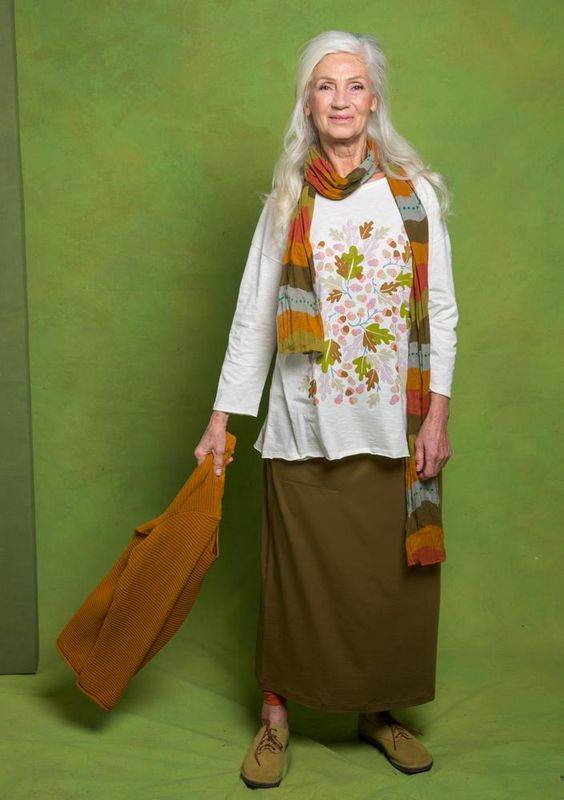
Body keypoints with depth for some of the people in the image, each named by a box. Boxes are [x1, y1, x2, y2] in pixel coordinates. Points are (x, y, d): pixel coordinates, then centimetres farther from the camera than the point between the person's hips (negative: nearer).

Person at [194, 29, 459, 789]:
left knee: (390, 577, 9)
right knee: (298, 576, 6)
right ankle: (276, 717, 23)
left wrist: (437, 413, -5)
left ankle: (379, 710, 28)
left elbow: (441, 311, 2)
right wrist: (221, 419, 2)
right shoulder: (287, 201, 5)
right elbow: (253, 317, 4)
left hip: (394, 426, 1)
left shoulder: (414, 192, 3)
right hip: (306, 426, 0)